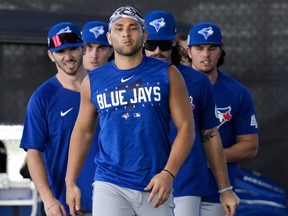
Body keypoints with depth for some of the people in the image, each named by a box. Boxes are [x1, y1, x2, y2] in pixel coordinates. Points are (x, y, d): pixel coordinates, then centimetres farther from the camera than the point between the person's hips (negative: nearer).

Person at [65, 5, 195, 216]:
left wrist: (168, 173, -13)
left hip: (155, 186, 0)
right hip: (110, 185, 0)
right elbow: (83, 131, 15)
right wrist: (70, 182, 9)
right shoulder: (94, 81, 7)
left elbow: (186, 127, -1)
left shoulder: (167, 74, 2)